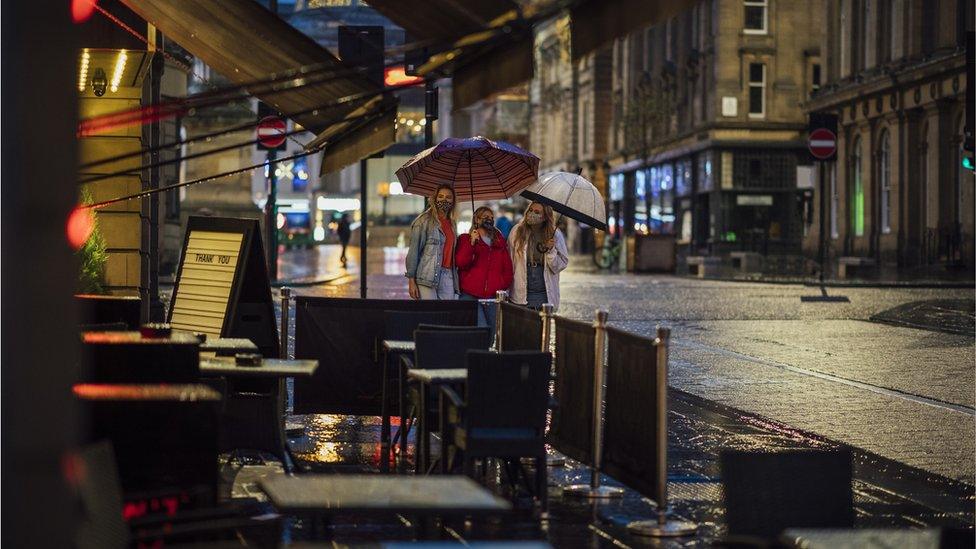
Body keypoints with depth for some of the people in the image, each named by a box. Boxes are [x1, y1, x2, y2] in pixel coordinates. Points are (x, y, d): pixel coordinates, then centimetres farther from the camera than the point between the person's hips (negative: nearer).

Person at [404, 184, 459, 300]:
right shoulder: (424, 221, -1)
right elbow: (413, 250, -5)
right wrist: (411, 280, -12)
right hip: (427, 276, -6)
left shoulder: (452, 224, 18)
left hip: (448, 276, 6)